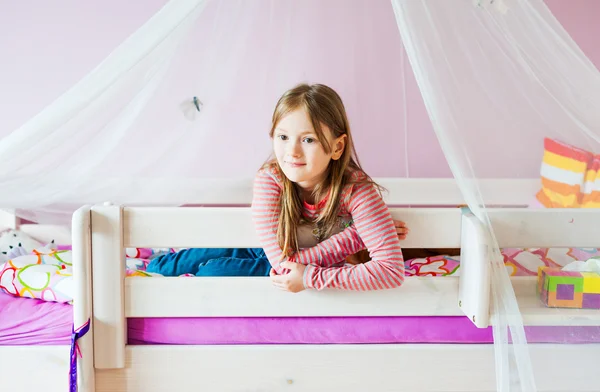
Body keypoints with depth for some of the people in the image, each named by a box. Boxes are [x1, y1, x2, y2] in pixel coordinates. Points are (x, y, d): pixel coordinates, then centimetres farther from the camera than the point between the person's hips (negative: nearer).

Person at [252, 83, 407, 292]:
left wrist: (312, 277, -32)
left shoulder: (356, 190, -23)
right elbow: (284, 265, -25)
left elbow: (392, 270, -30)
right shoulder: (269, 179, -21)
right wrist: (358, 234, -25)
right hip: (284, 293, 1)